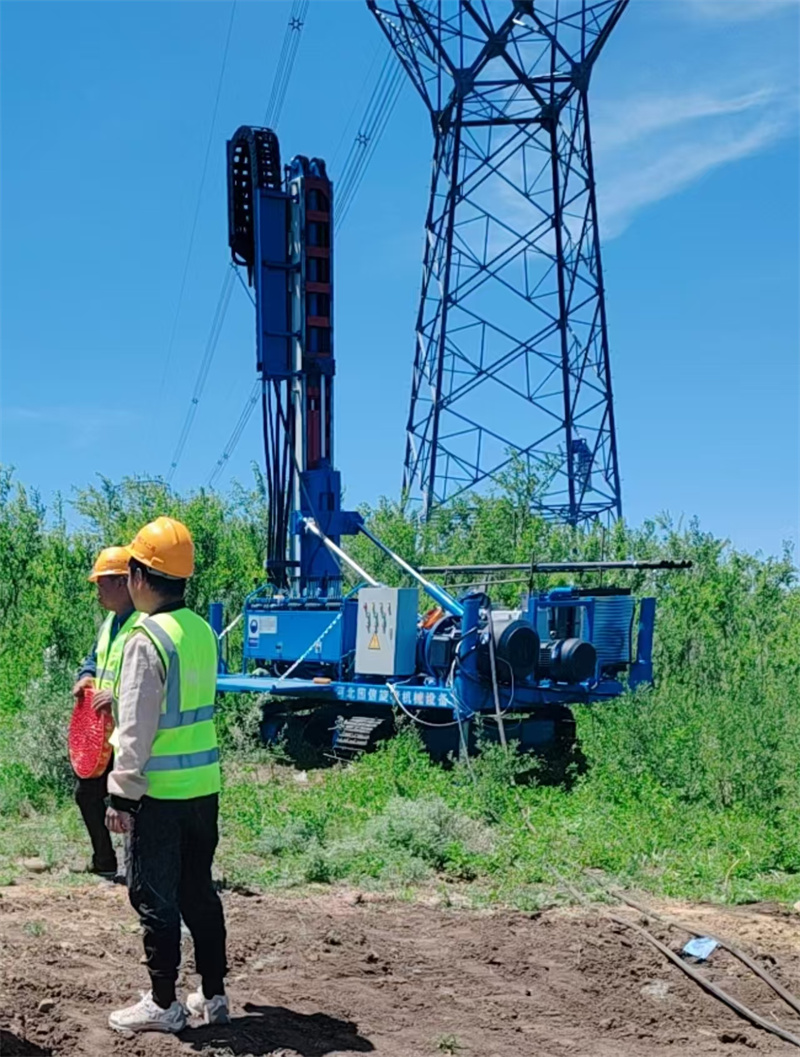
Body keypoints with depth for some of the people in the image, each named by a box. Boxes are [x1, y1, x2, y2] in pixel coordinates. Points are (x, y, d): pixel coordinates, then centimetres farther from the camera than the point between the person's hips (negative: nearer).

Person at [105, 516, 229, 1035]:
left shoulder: (148, 638, -16)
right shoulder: (203, 631, 7)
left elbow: (137, 728, -17)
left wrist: (123, 794, -11)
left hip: (160, 792, -7)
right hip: (204, 786, 8)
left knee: (154, 896, 4)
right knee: (199, 891, 16)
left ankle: (163, 1004, 12)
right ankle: (213, 995, 23)